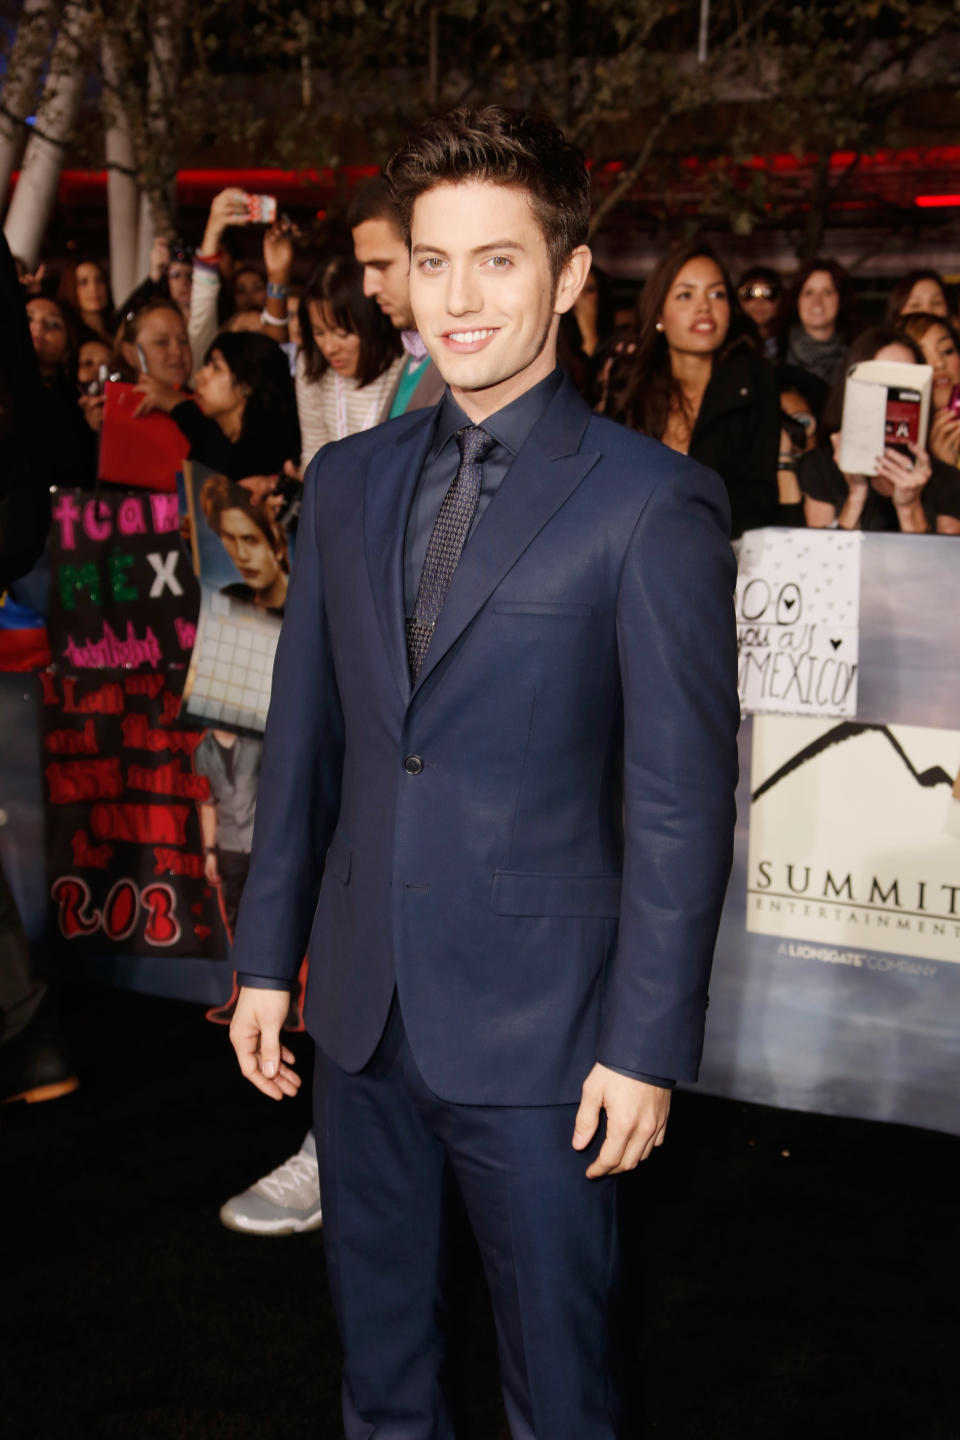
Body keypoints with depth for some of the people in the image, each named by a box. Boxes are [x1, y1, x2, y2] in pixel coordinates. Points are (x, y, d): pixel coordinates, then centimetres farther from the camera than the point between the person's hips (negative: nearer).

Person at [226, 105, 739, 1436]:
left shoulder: (652, 503, -10)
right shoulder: (348, 481, 6)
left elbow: (682, 798, -10)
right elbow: (304, 736, 10)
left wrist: (649, 1042, -11)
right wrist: (268, 955, 9)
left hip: (537, 1025, -4)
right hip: (364, 1007, 5)